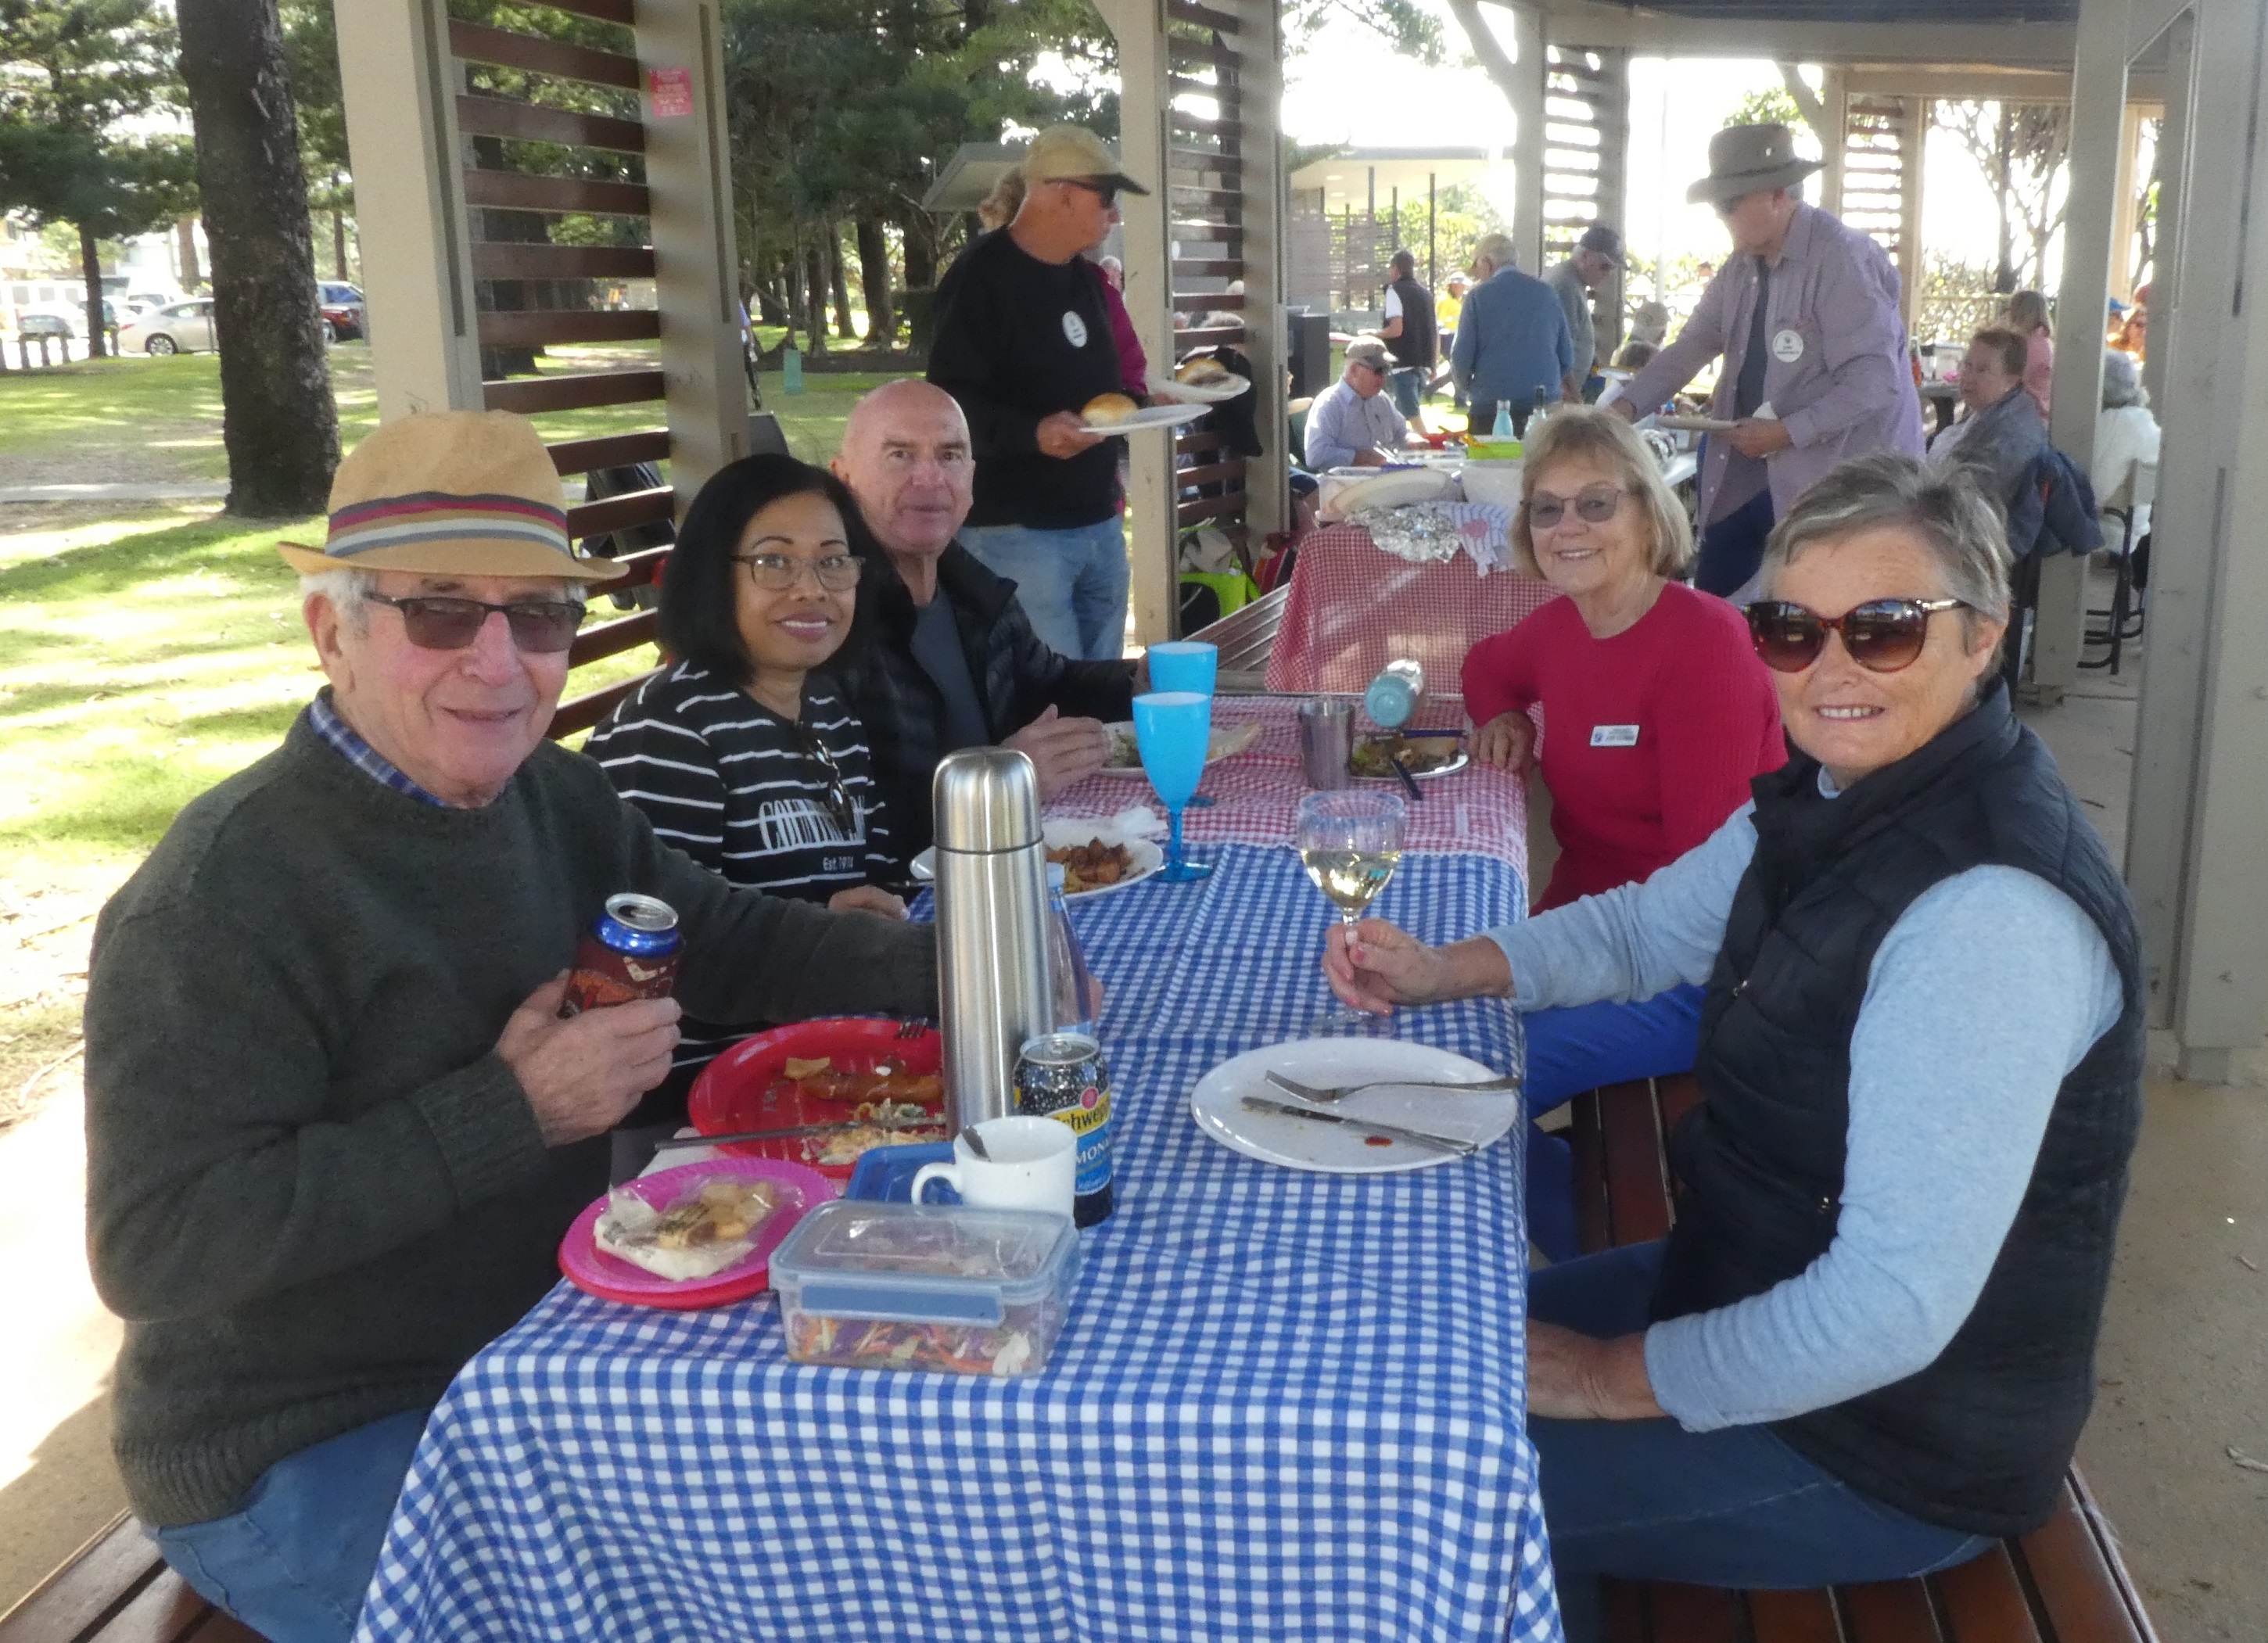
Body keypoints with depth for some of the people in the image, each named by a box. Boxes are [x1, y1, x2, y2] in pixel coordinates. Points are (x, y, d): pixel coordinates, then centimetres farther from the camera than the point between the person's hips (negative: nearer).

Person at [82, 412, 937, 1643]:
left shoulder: (555, 799, 1)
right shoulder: (226, 893, -24)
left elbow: (726, 938, 11)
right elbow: (153, 1249, -27)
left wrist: (943, 965, -5)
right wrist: (510, 1115, -29)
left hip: (540, 1349, 8)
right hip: (295, 1458, -7)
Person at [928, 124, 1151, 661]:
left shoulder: (1086, 279, 16)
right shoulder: (982, 276, -12)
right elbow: (951, 403, -20)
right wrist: (1032, 433, -34)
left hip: (1099, 521, 9)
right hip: (1017, 530, -9)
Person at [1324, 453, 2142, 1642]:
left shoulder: (1993, 917, -32)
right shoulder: (1824, 794, -3)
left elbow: (1892, 1311, -32)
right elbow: (1651, 924, 15)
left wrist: (1615, 1376, -19)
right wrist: (1440, 972, -1)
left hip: (1895, 1448, -8)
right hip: (1752, 1277, 9)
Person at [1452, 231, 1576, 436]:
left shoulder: (1478, 295, -2)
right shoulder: (1546, 292, 9)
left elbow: (1463, 356, -3)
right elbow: (1567, 355, 11)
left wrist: (1466, 387, 17)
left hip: (1491, 404, -3)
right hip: (1546, 402, 3)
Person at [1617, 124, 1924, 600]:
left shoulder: (1843, 260, -18)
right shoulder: (1742, 266, 8)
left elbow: (1877, 379, -23)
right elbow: (1691, 346, 12)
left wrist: (1788, 431, -24)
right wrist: (1629, 404, -2)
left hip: (1837, 478, -8)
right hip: (1752, 470, 8)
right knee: (1710, 603, 11)